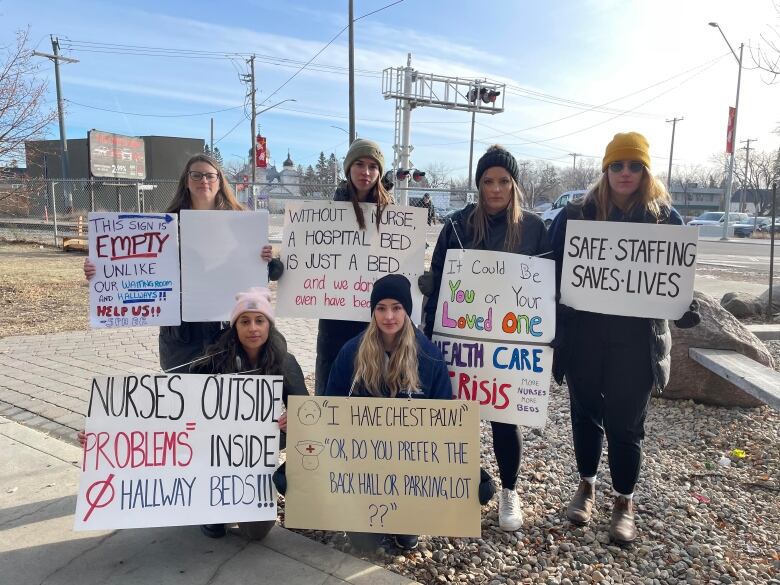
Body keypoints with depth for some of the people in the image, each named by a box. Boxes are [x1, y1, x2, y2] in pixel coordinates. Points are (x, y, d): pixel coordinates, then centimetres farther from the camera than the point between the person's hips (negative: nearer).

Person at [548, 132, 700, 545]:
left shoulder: (665, 218, 2)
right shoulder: (577, 214, 1)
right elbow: (554, 269, 1)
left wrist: (685, 308, -13)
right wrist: (555, 326, -12)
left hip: (637, 338, -1)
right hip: (583, 333, 1)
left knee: (625, 422, 6)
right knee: (586, 413, 14)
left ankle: (624, 502, 25)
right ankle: (586, 486, 34)